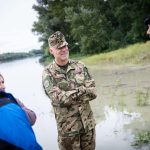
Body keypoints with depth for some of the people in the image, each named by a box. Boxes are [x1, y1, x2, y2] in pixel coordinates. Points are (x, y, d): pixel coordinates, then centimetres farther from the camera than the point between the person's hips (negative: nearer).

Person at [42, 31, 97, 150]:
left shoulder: (80, 66, 0)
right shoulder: (48, 73, -9)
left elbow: (93, 92, -8)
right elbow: (58, 99, -21)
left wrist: (67, 94, -17)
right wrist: (83, 91, -17)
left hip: (88, 123, 3)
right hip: (67, 127, -3)